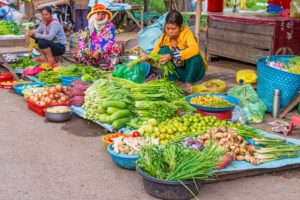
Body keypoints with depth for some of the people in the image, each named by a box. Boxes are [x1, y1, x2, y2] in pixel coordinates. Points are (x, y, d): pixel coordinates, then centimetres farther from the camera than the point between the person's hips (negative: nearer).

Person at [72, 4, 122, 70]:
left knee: (117, 46, -31)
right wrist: (86, 50, -21)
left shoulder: (109, 26, -6)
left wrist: (99, 52, -28)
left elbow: (111, 41, -17)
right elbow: (81, 40, -1)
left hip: (106, 54, -3)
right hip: (92, 54, 3)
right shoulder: (90, 27, 3)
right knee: (74, 52, -14)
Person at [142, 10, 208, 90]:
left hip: (193, 71, -3)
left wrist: (171, 56, -49)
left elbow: (194, 49, -43)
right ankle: (174, 80, -9)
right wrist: (147, 57, -35)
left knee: (195, 56, -34)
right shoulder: (164, 38, -10)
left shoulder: (186, 33, -22)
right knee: (164, 51, -18)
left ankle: (188, 82, -11)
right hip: (178, 71, 3)